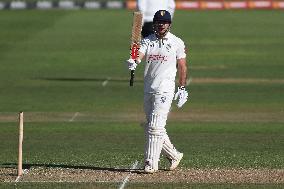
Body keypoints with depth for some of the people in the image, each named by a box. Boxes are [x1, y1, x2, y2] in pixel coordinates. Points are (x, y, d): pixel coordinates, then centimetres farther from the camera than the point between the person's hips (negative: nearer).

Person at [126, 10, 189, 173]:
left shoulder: (177, 42, 1)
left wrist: (182, 89, -1)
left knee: (155, 126, -12)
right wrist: (134, 62, -32)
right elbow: (140, 54, -9)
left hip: (165, 88, -5)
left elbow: (182, 67, 3)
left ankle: (151, 163, -10)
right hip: (148, 89, 5)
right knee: (152, 126, 11)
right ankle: (174, 155, 26)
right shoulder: (147, 41, 9)